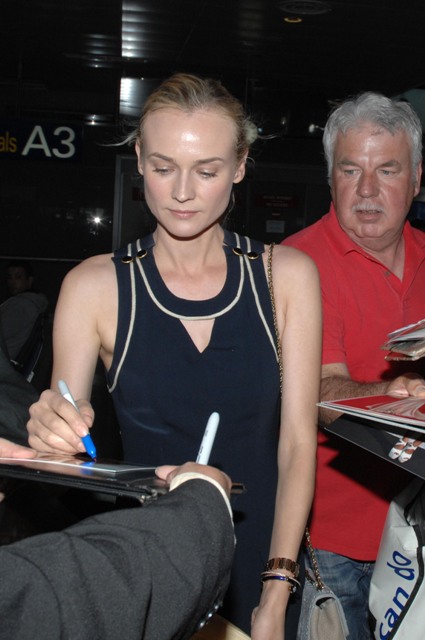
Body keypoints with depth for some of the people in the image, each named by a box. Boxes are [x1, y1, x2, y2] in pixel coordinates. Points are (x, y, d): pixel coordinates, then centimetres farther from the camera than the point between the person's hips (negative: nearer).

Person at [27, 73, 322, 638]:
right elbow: (67, 441, -4)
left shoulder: (287, 275, -5)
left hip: (260, 562, 1)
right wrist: (54, 433, -27)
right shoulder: (94, 287, -7)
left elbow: (298, 442, -8)